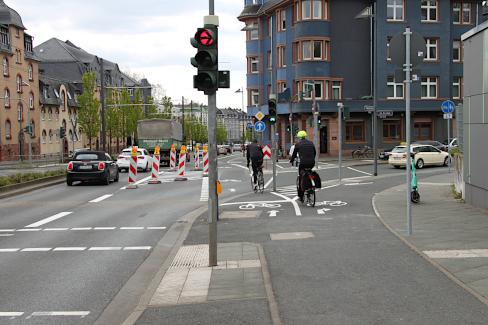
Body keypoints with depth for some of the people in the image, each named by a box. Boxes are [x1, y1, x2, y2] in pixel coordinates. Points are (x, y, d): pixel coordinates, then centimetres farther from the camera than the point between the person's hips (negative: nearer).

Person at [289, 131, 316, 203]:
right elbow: (314, 153, 24)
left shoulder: (298, 143, 3)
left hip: (303, 163, -3)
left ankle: (301, 197, 8)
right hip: (312, 163, 4)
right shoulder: (311, 143, 14)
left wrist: (291, 159, 29)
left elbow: (294, 154, 9)